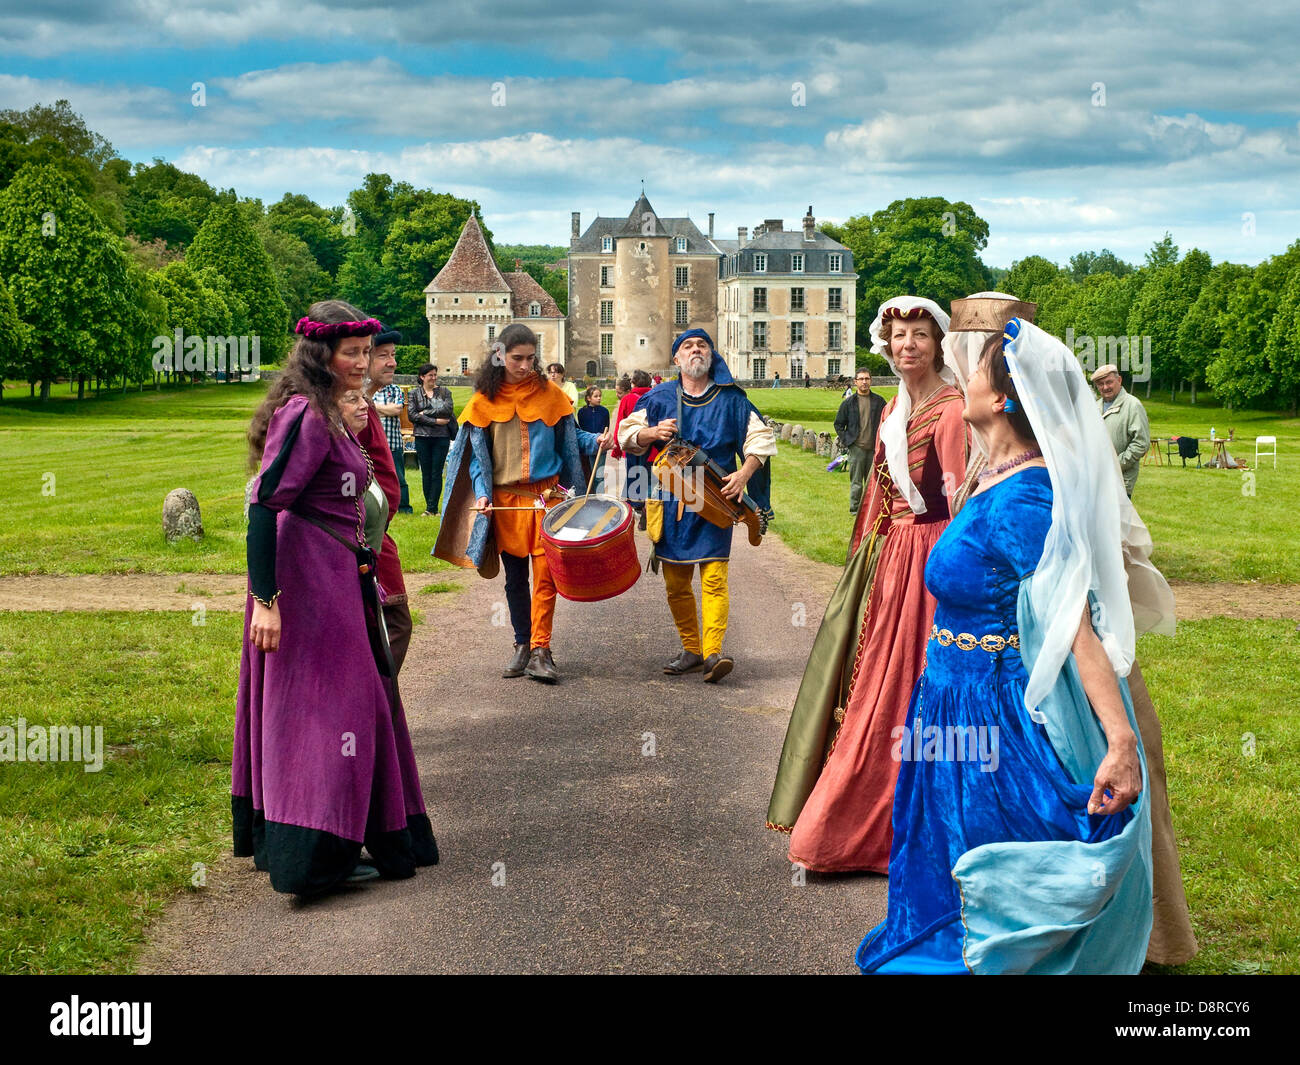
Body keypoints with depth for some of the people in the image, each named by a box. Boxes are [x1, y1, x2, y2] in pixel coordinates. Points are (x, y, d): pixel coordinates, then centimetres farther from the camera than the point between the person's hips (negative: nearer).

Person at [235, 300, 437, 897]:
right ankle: (316, 858, 0)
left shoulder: (326, 415, 15)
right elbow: (264, 505, -24)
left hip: (335, 575, 10)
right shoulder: (305, 416, -17)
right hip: (312, 581, -10)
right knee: (326, 708, -6)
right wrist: (265, 598, -27)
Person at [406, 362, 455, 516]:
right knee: (426, 473, 2)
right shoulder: (413, 393, 7)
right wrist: (435, 421, -11)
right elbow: (412, 415, -5)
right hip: (422, 437, 0)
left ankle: (431, 508, -3)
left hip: (442, 437, 0)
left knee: (436, 473, -4)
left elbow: (448, 410, -6)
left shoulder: (444, 391, 9)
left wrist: (426, 413, -9)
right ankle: (431, 508, 8)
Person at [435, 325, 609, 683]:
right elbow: (478, 454, 3)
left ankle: (540, 650, -3)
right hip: (506, 500, 1)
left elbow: (569, 437, 9)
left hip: (547, 495, -1)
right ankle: (522, 645, 23)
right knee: (515, 578, 10)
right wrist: (482, 493, -9)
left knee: (545, 574, -7)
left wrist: (593, 441, -10)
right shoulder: (484, 401, 2)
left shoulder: (549, 393, 2)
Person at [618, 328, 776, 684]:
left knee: (714, 576, -14)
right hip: (671, 503, 3)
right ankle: (691, 651, 19)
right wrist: (651, 433, -11)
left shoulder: (731, 400, 5)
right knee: (675, 583, 7)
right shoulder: (659, 399, 9)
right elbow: (626, 434, 11)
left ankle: (712, 653, -18)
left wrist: (744, 473, -10)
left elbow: (761, 437, 5)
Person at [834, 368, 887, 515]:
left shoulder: (879, 401, 6)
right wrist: (845, 441, 1)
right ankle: (855, 509, 8)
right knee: (856, 481, -1)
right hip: (857, 447, -2)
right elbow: (838, 423, 10)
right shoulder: (849, 402, 3)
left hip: (874, 448, 2)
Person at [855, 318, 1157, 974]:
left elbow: (1075, 623, -32)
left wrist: (1121, 740, -38)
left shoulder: (1025, 499, -25)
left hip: (988, 712, -9)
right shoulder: (998, 478, 3)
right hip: (958, 701, 9)